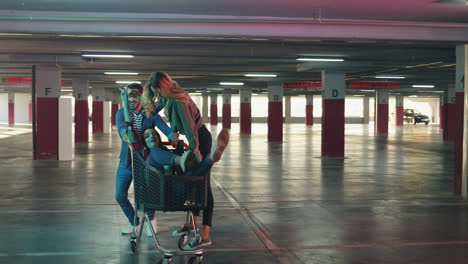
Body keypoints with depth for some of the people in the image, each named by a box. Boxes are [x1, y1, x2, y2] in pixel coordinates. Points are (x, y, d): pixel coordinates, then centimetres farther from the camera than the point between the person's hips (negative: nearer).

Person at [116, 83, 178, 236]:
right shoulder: (122, 112, -4)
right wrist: (128, 139, -46)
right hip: (126, 161, 2)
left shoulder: (151, 114, -8)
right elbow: (121, 130, -23)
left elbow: (167, 130, -20)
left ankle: (151, 219, 33)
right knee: (120, 196, 4)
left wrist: (177, 140, -42)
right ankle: (134, 221, 30)